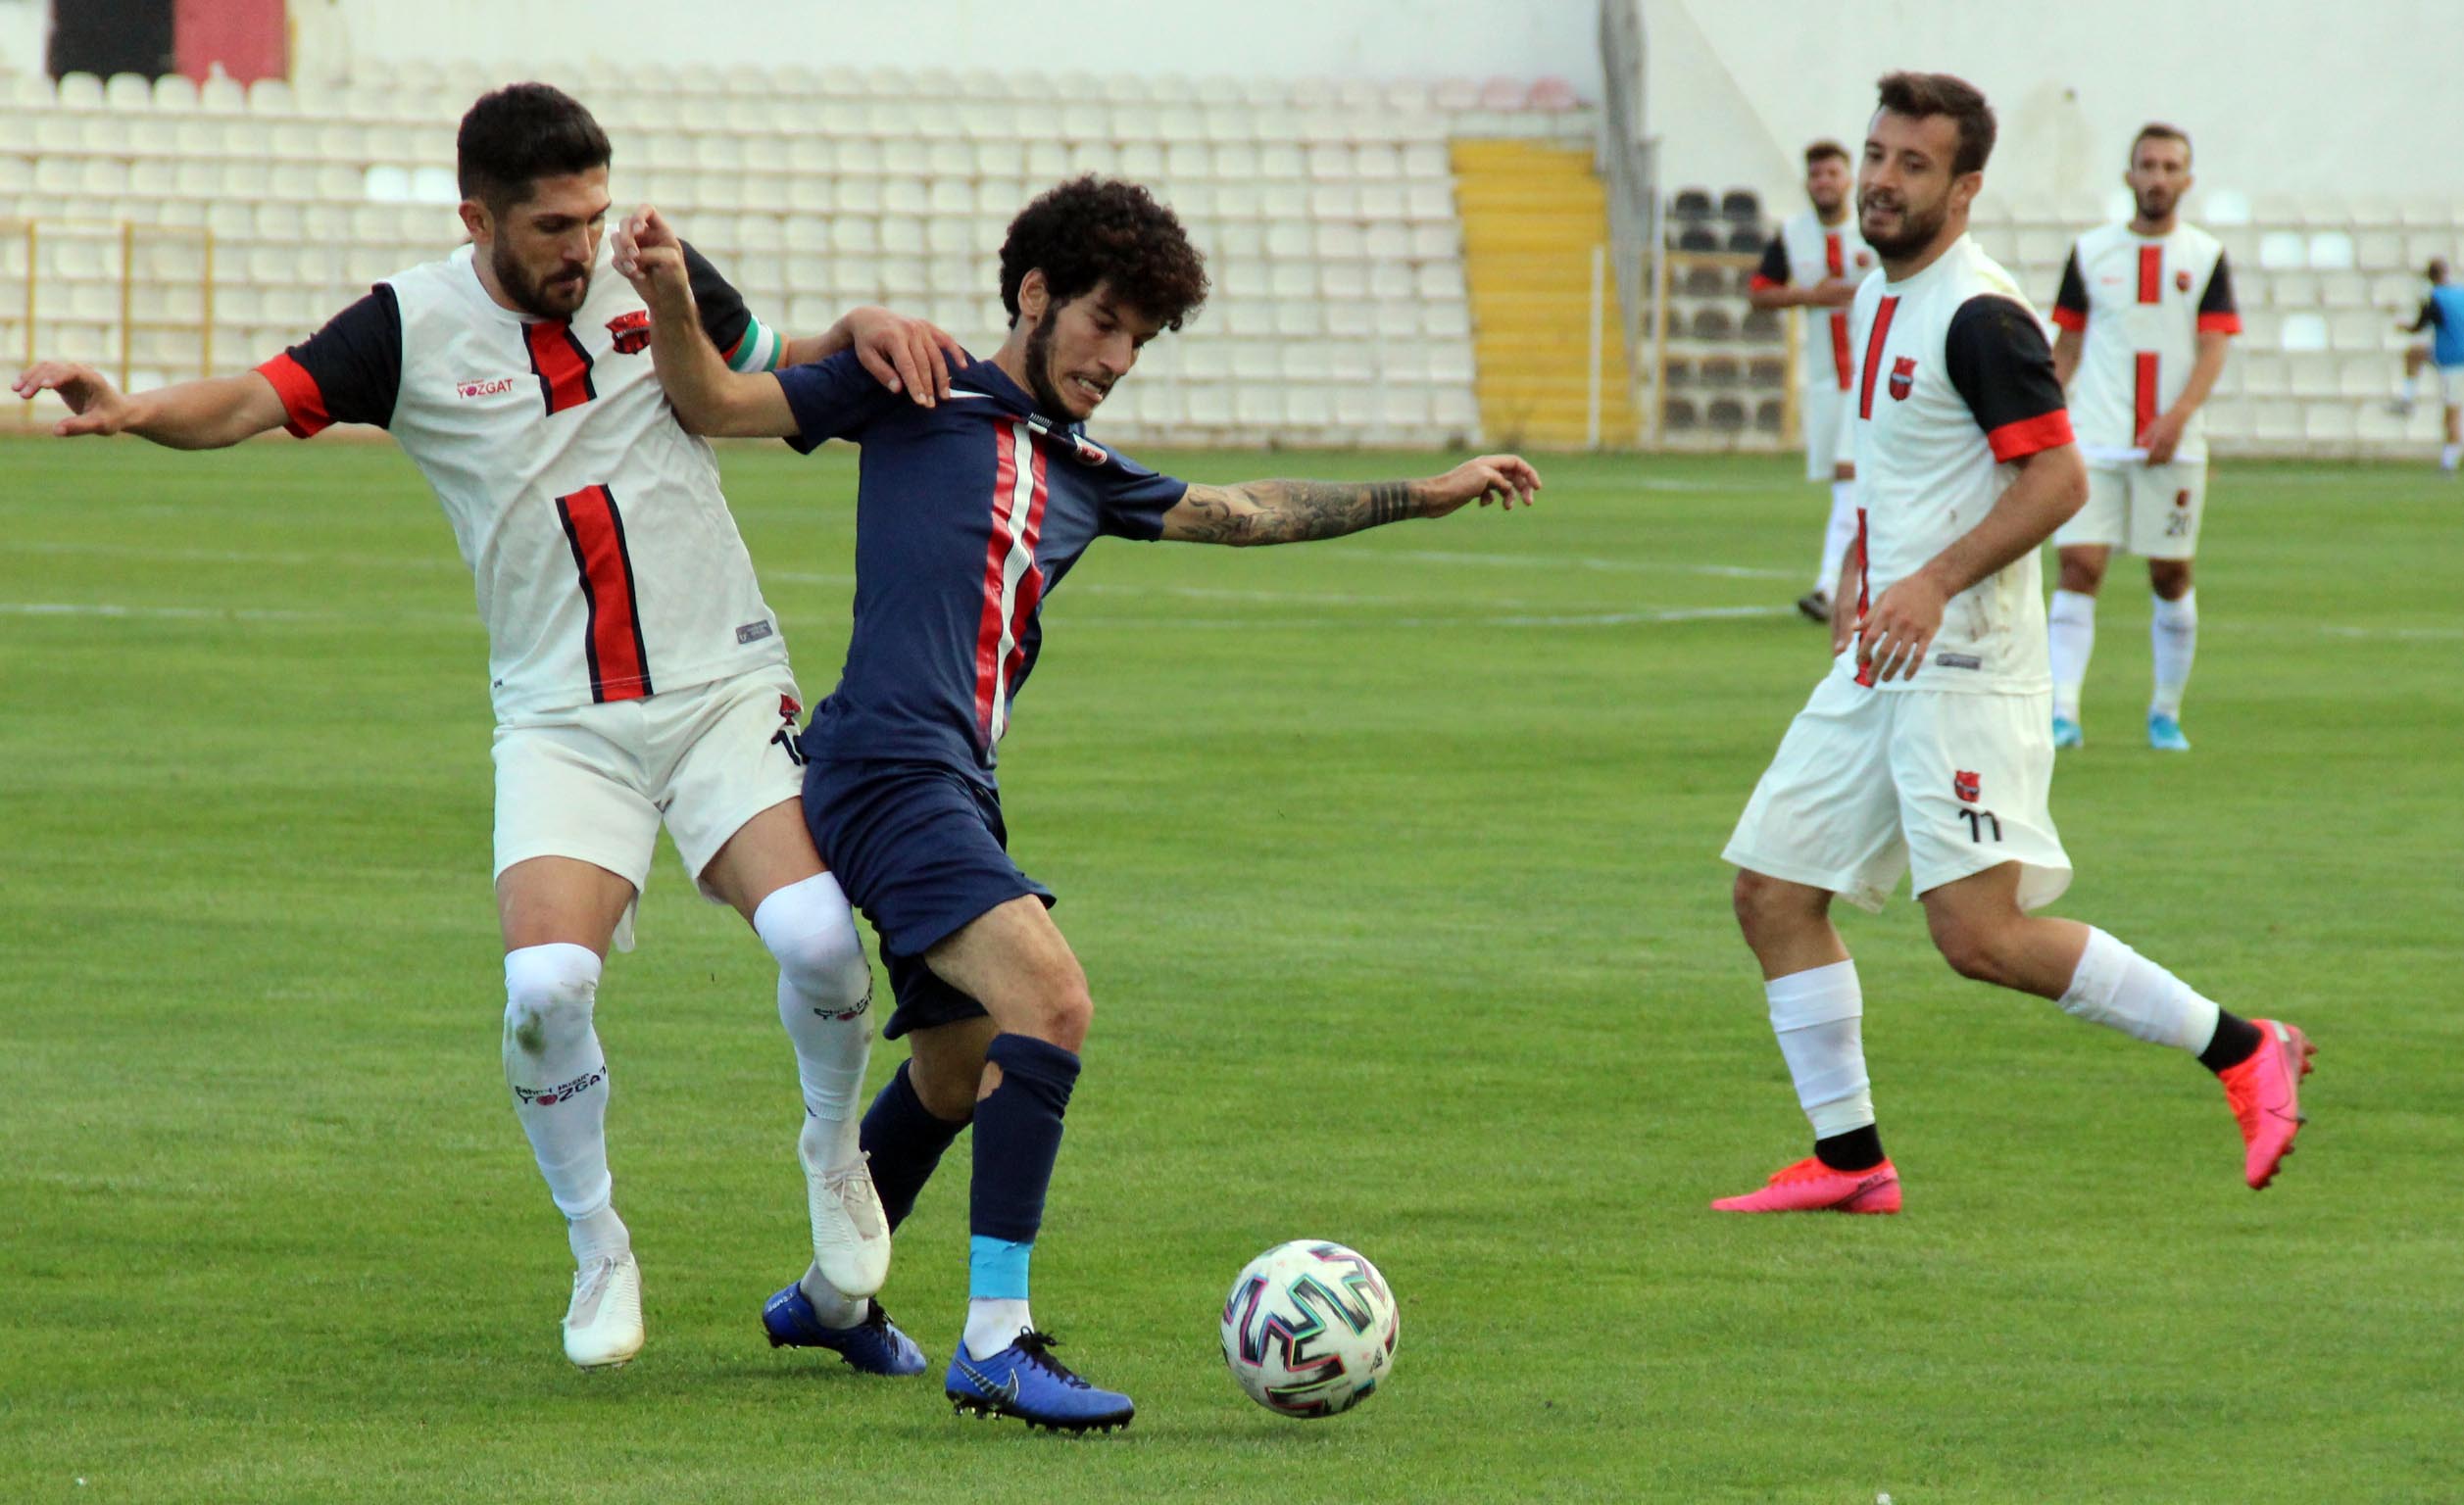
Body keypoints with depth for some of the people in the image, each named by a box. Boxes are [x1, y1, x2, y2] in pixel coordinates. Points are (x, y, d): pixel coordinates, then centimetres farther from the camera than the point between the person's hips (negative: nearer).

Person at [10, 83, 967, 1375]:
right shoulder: (413, 327, -4)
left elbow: (772, 375, 18)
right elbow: (257, 401, -15)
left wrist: (861, 332, -4)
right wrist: (131, 411, -35)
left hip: (726, 690, 1)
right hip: (562, 722, -1)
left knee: (816, 934, -22)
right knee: (545, 986, -22)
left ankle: (833, 1152, 11)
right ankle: (600, 1253, 4)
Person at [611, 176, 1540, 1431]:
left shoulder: (1081, 477, 23)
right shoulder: (919, 394, 4)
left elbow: (1240, 513, 33)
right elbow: (717, 404, 4)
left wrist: (1424, 495, 36)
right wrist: (670, 297, -14)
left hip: (954, 795, 9)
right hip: (887, 768, -9)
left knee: (956, 1073, 24)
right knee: (1050, 998, -25)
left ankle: (829, 1295, 47)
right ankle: (995, 1343, -28)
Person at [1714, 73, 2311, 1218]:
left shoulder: (1980, 317, -15)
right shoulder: (1878, 302, 14)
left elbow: (2057, 480, -20)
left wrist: (1933, 583, -27)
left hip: (1963, 668, -9)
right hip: (1878, 663, 10)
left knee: (1979, 936, -16)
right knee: (1771, 891, 6)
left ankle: (2241, 1051, -5)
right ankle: (1848, 1161, 13)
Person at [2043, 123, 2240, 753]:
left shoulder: (2205, 257, 4)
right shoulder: (2090, 252, 7)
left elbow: (2214, 350, -3)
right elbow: (2066, 347, 12)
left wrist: (2177, 417, -18)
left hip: (2173, 446, 0)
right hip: (2094, 441, 0)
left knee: (2172, 577, 5)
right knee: (2078, 567, -12)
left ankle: (2167, 712, 20)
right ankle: (2063, 713, -16)